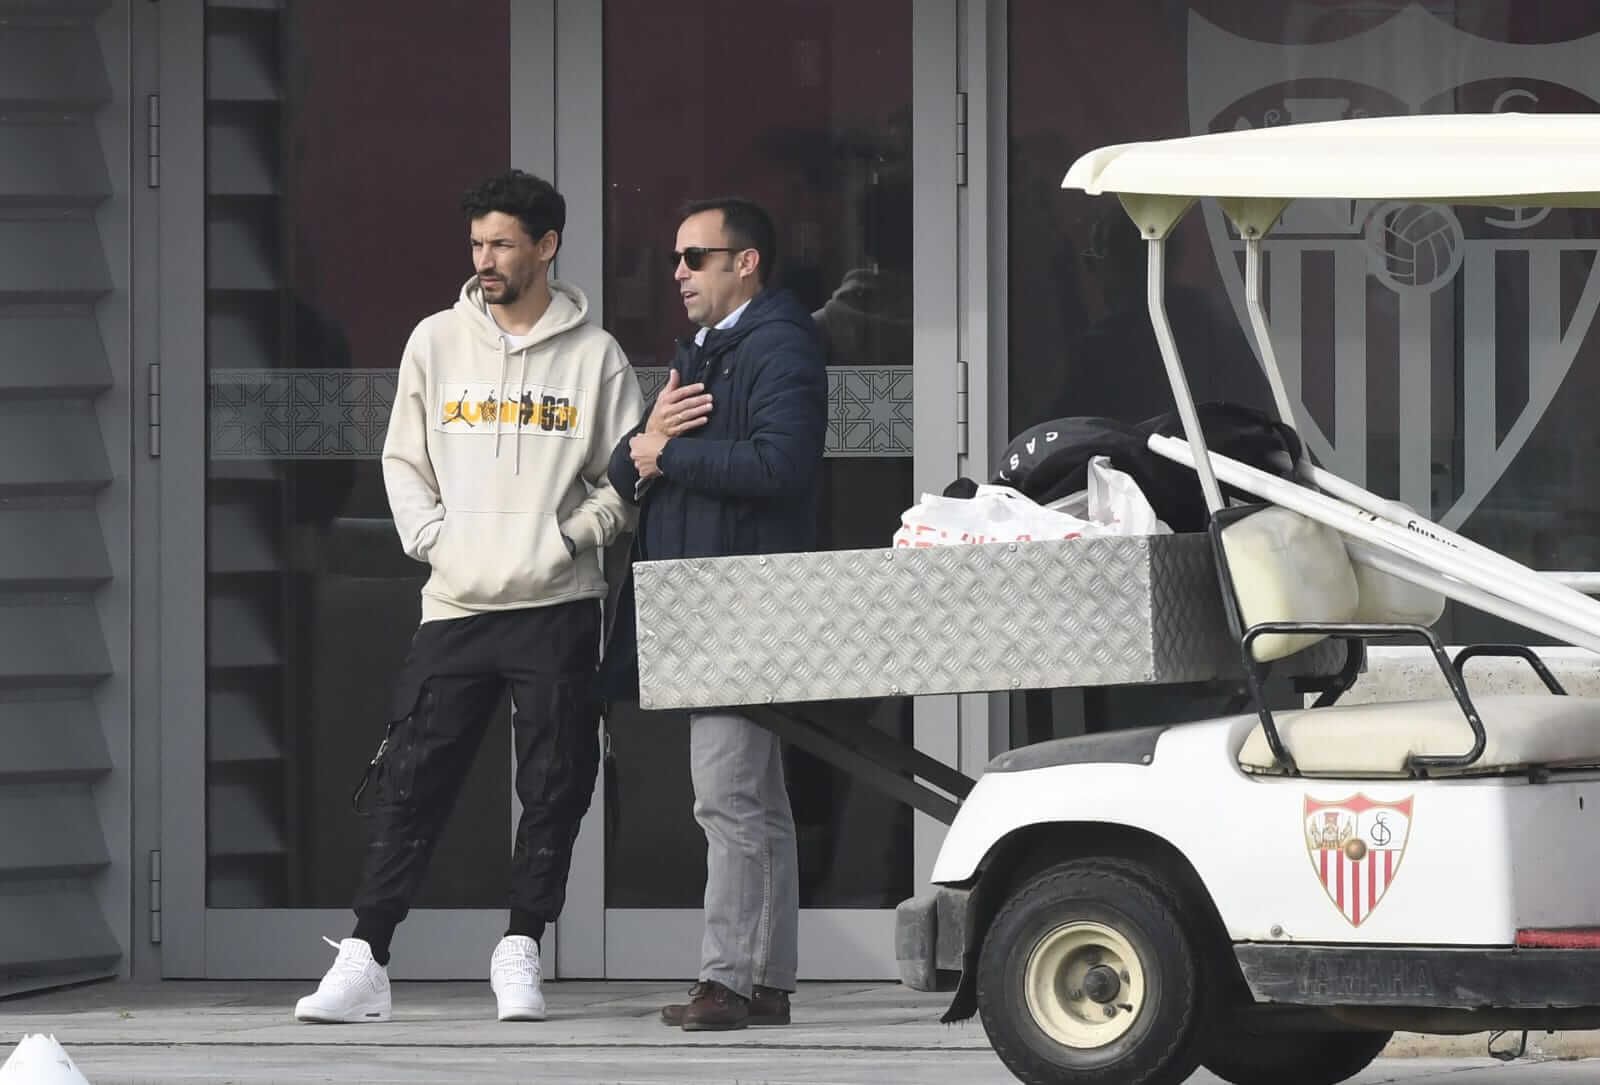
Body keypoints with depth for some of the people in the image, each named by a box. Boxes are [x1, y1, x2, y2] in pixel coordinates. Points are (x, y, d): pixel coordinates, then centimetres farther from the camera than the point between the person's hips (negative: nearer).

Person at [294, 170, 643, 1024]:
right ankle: (365, 963, -2)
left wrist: (571, 536, -8)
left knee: (554, 789, 1)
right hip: (456, 603, 1)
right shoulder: (438, 342, 8)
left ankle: (520, 952, 13)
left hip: (556, 607, -1)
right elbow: (403, 459, 12)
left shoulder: (593, 356, 3)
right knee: (409, 785, -3)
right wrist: (433, 535, -2)